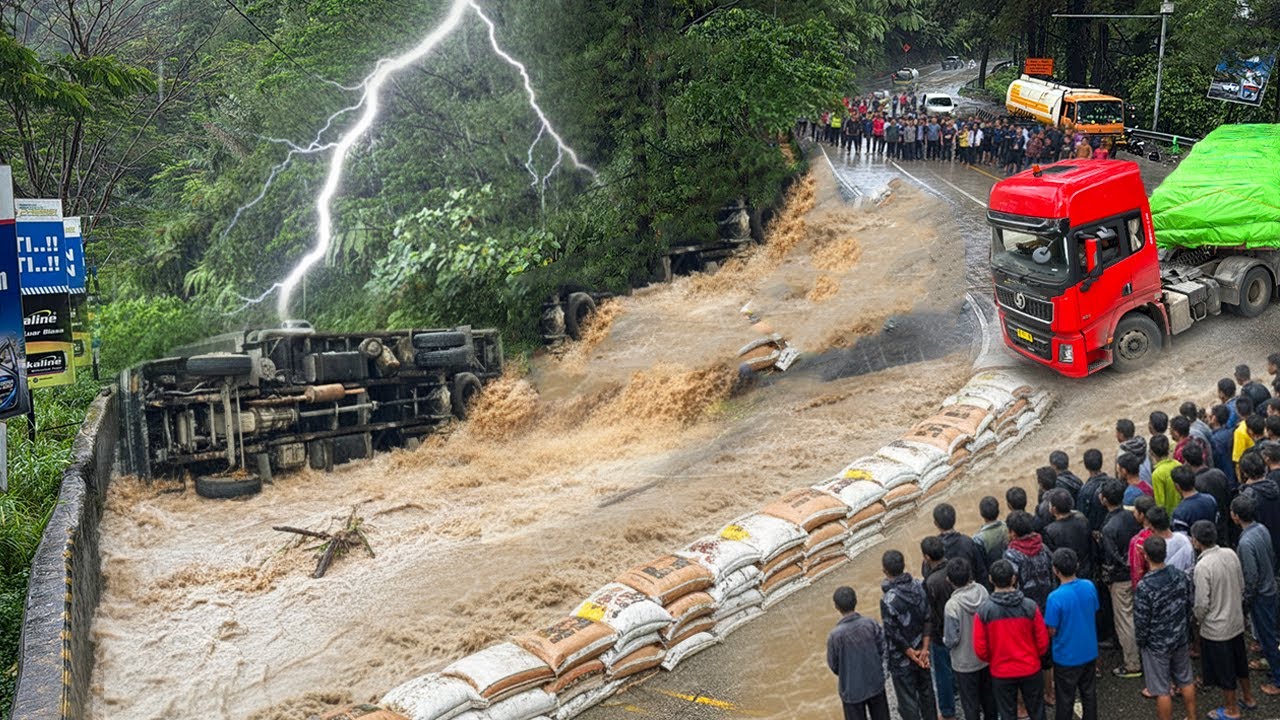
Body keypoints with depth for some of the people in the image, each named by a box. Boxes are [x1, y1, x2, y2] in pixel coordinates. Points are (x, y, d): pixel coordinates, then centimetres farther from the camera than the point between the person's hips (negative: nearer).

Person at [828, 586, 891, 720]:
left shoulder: (835, 636, -25)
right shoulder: (870, 624, -16)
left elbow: (833, 665, -11)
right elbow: (882, 649, -4)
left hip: (852, 690, -3)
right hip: (875, 683, 3)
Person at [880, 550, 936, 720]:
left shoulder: (888, 600, -28)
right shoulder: (919, 586, -10)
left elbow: (893, 634, -21)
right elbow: (928, 619, -6)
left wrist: (912, 654, -9)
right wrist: (924, 649, -4)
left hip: (901, 660, -6)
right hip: (921, 652, 6)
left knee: (907, 701, 10)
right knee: (926, 691, 24)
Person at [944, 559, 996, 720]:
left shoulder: (952, 605, -30)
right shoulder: (982, 591, -15)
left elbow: (951, 640, -22)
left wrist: (945, 641, 0)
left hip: (965, 663, -5)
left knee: (970, 703, 13)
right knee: (989, 696, 26)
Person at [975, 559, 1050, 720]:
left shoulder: (983, 611, -17)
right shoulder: (1030, 606, -15)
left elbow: (980, 649, -10)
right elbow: (1043, 642, -6)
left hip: (1001, 672, 0)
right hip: (1030, 670, 1)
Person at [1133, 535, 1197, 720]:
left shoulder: (1144, 586, -27)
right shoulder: (1180, 576, -10)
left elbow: (1141, 621, -19)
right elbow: (1190, 606, 3)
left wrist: (1141, 641, 0)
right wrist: (1185, 630, 17)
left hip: (1156, 644, -6)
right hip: (1181, 639, 6)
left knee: (1162, 691, 8)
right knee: (1186, 681, 23)